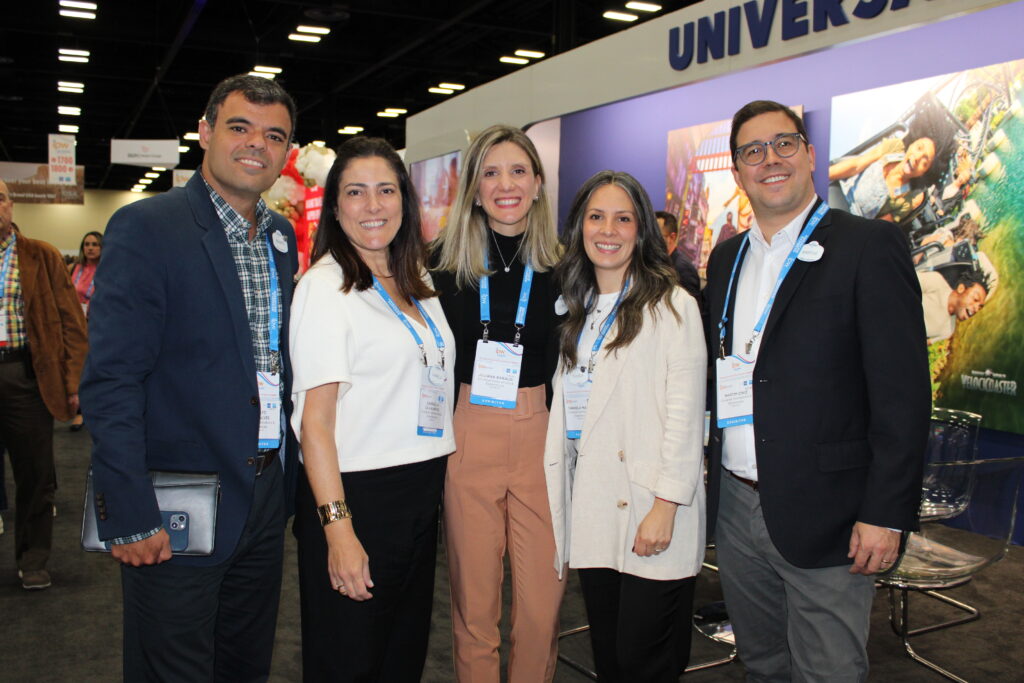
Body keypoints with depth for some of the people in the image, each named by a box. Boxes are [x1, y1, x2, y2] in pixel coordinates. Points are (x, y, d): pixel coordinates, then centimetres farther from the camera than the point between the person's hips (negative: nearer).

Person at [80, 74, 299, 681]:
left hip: (266, 495, 6)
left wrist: (286, 478, 10)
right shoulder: (145, 228, -12)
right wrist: (130, 516, -19)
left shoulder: (282, 236, 9)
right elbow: (111, 381, -16)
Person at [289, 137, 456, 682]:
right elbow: (315, 419, -16)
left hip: (422, 491, 7)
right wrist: (336, 527, -22)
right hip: (354, 494, -7)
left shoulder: (418, 284, 11)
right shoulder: (324, 286, -11)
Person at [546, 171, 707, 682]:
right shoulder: (578, 309, 14)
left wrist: (666, 507, -16)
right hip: (591, 504, 6)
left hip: (649, 506, -6)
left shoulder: (672, 306, -6)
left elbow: (685, 414, -11)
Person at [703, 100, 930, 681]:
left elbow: (903, 390, -12)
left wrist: (886, 515, -15)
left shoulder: (870, 247, -8)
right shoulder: (727, 258, 12)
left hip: (824, 518, -5)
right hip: (736, 507, 6)